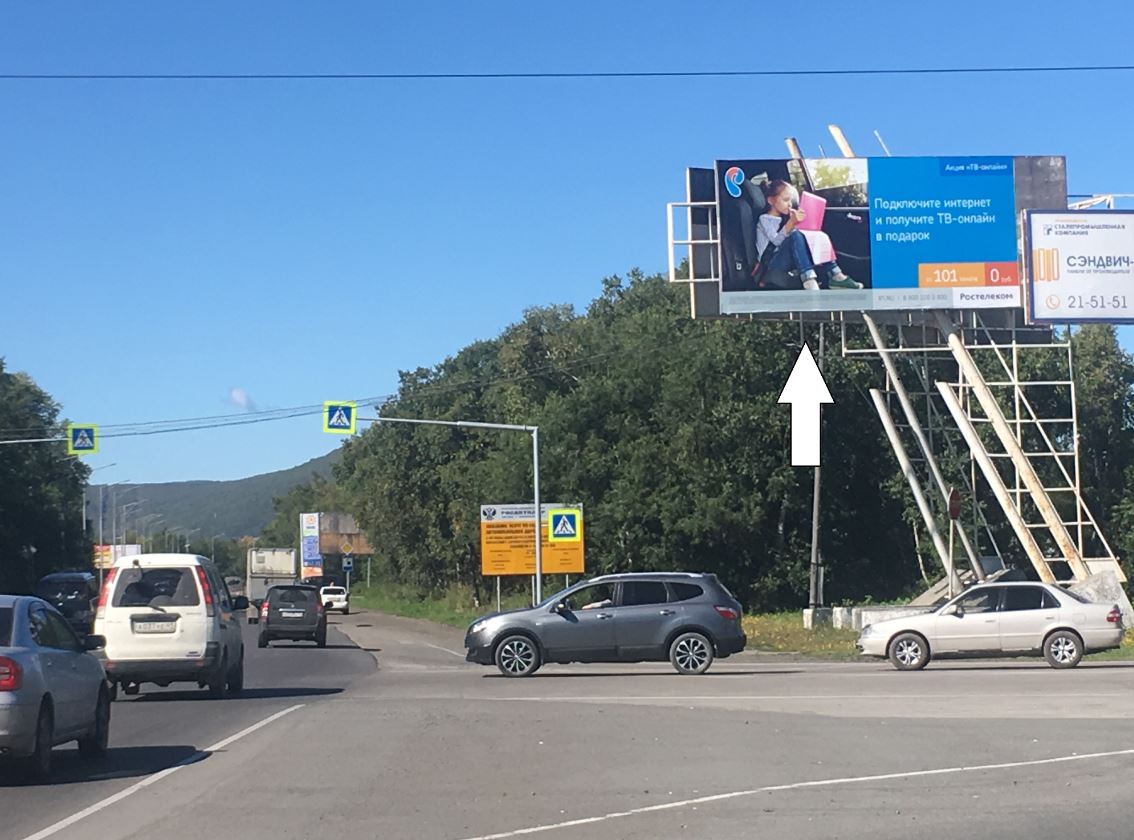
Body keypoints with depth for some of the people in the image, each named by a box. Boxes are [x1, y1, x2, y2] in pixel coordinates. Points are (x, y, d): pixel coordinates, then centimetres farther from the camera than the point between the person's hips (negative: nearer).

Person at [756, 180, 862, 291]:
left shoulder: (784, 218, 23)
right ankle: (809, 282, -51)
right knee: (795, 236, -33)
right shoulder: (764, 219, -2)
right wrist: (791, 222, -32)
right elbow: (776, 241, -19)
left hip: (790, 260, 8)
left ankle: (835, 276, -15)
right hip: (772, 263, -8)